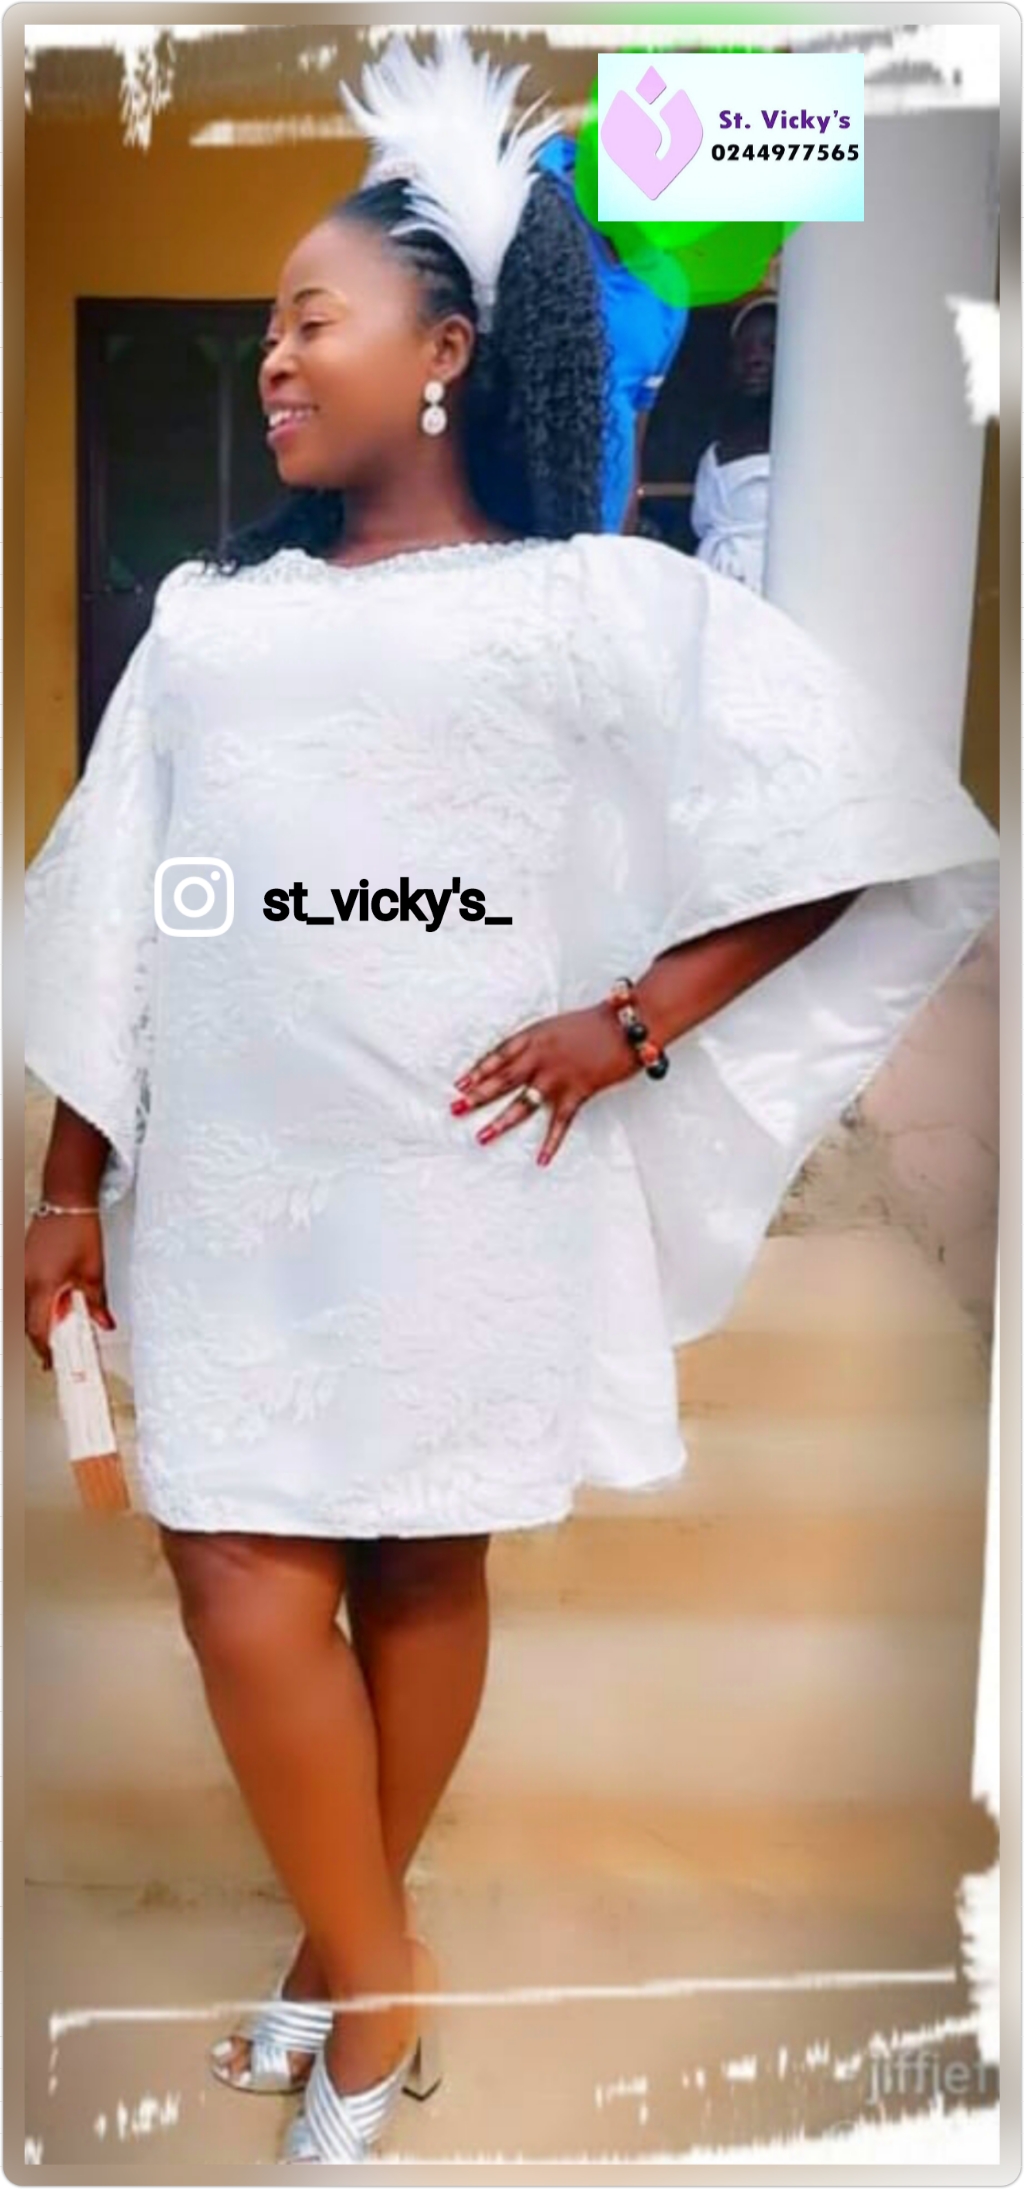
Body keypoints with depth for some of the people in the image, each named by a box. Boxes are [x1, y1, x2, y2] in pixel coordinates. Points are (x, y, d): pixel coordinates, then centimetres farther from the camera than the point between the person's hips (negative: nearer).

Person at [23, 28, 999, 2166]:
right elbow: (112, 909, 12)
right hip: (231, 1173, 4)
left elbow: (856, 821, -5)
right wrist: (70, 1181, 9)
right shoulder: (210, 609, 14)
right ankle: (371, 1967, 25)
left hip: (463, 1171, -3)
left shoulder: (600, 604, 0)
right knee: (243, 1569, 2)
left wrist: (628, 1030, -11)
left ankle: (355, 1955, 30)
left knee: (426, 1564, 8)